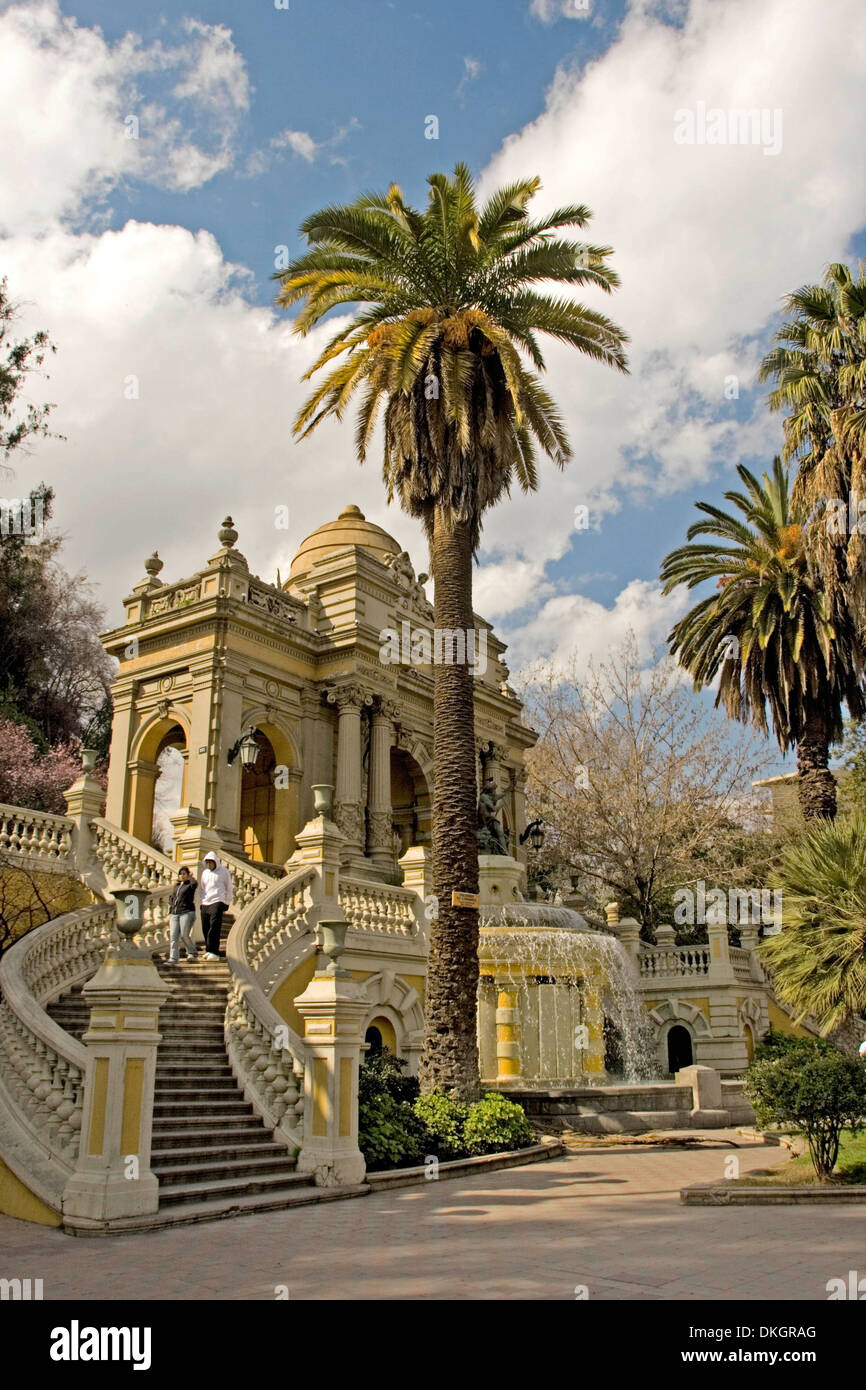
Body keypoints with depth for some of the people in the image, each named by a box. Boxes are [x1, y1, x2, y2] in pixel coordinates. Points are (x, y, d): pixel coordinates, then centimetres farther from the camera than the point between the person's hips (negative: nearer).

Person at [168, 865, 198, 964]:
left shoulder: (190, 884, 2)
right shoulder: (176, 886, 21)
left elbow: (195, 884, -24)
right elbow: (171, 899, 29)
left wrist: (190, 876, -5)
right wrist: (170, 913, 19)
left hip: (186, 913, -6)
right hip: (174, 914, 6)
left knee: (184, 935, -12)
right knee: (173, 936, -6)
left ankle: (192, 953, 10)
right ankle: (173, 958, -10)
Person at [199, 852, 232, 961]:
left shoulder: (223, 871, 4)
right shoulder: (205, 872, 17)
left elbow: (229, 887, 6)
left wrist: (227, 902, 0)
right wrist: (201, 901, 14)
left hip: (217, 902, -5)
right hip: (205, 903, 5)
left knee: (214, 928, -15)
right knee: (205, 929, 0)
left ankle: (214, 952, -18)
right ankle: (208, 951, 6)